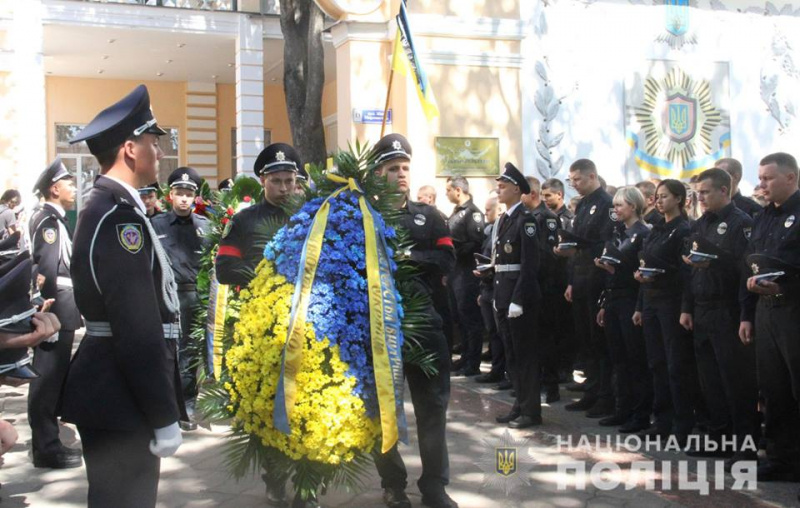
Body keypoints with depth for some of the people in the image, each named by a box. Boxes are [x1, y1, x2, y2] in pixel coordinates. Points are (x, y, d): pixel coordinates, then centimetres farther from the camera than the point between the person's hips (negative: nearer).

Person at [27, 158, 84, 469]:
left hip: (59, 311, 10)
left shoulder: (55, 220, 17)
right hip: (55, 310, -10)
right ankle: (46, 448, 3)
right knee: (48, 378, -4)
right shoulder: (49, 221, -14)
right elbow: (47, 269, -20)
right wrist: (50, 315, -21)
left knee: (51, 377, 15)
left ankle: (46, 441, 25)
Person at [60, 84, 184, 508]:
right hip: (121, 399, -10)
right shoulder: (119, 216, -18)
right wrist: (164, 417, -20)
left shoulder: (106, 208, 14)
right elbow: (138, 329, -23)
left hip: (109, 393, 10)